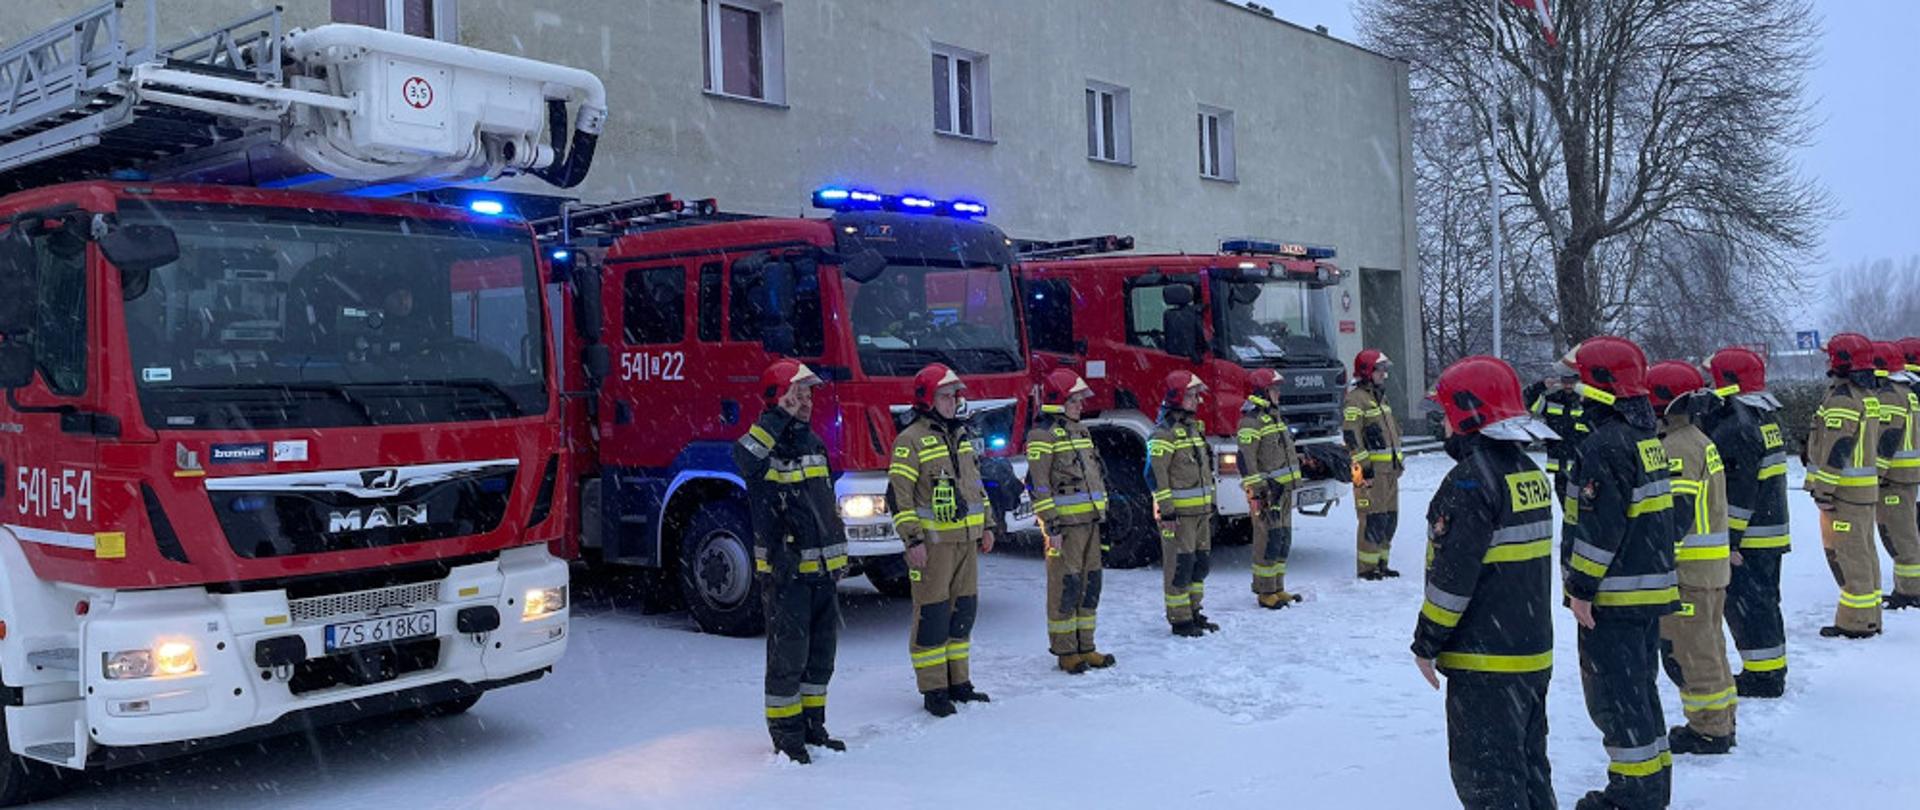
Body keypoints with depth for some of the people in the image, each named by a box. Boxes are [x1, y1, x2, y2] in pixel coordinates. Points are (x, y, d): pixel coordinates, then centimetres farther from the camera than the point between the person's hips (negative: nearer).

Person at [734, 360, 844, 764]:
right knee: (788, 654, -1)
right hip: (786, 572, -8)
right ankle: (785, 734, 11)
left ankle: (812, 725, 27)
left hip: (822, 570, 8)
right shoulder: (768, 445, -11)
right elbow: (744, 457, -37)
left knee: (821, 652, 15)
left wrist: (838, 556, 22)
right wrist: (779, 416, -34)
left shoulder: (813, 443, 13)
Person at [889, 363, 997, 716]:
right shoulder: (911, 441, -10)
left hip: (966, 540, 8)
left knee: (964, 610, 12)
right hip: (932, 543, -7)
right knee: (932, 615, -2)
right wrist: (913, 540, -16)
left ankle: (958, 681, 23)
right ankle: (933, 689, 6)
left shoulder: (962, 435, 15)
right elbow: (898, 495, -12)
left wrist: (987, 525, 19)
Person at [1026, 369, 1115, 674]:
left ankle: (1085, 647, 20)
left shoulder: (1081, 431, 17)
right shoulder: (1043, 434, -9)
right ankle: (1065, 651, 5)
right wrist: (1051, 526, -18)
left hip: (1089, 522, 8)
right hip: (1065, 522, -8)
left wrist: (1101, 514, 20)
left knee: (1090, 584, 11)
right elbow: (1039, 484, -14)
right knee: (1066, 586, -3)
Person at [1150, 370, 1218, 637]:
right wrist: (1166, 510, -21)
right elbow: (1156, 472, -18)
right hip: (1178, 511, -9)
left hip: (1200, 510, 9)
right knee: (1180, 564, -3)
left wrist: (1210, 505, 22)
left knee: (1201, 561, 13)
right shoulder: (1165, 432, -13)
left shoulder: (1195, 427, 16)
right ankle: (1179, 620, 4)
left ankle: (1193, 612, 25)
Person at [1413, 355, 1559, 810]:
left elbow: (1453, 574, -21)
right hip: (1533, 652, 9)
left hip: (1485, 658, -9)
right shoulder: (1528, 471, 9)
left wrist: (1426, 643, -11)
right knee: (1529, 763, 18)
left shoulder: (1471, 480, -19)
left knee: (1483, 771, -1)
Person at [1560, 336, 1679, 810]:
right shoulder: (1646, 437, 11)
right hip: (1652, 587, 10)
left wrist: (1581, 588, -17)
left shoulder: (1605, 446, -20)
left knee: (1614, 695, -1)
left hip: (1615, 595, -10)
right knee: (1640, 687, 19)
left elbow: (1599, 526, -23)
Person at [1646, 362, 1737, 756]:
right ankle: (1721, 723, 28)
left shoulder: (1676, 449, -18)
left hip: (1689, 569, -10)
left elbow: (1675, 514, -24)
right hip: (1714, 565, 10)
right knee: (1709, 644, 18)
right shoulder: (1702, 443, 14)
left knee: (1686, 650, -2)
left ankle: (1708, 731, 6)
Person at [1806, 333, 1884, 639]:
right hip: (1867, 487, 10)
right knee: (1864, 551, 15)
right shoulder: (1868, 395, 14)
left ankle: (1855, 622, -2)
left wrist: (1823, 490, -18)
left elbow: (1836, 448, -21)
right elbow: (1874, 443, 20)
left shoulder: (1841, 398, -17)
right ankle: (1869, 616, 23)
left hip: (1846, 490, -10)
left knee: (1846, 555, -5)